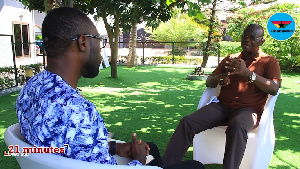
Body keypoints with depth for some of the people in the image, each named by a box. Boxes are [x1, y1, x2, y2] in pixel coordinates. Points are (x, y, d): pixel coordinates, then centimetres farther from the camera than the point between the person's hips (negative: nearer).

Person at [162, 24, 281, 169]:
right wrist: (219, 78, -7)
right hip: (222, 106, 4)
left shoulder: (269, 62, 9)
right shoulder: (230, 59, 21)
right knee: (187, 122, -22)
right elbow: (209, 82, 19)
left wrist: (247, 73, -20)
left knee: (237, 126, -41)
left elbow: (274, 89, -9)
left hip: (247, 109, -3)